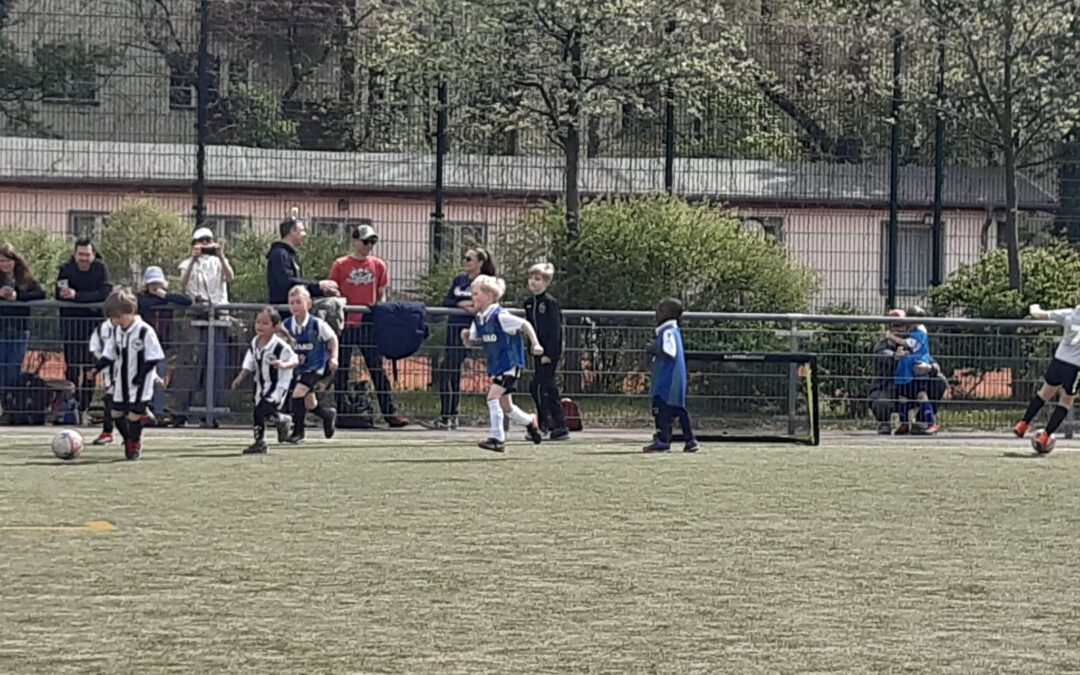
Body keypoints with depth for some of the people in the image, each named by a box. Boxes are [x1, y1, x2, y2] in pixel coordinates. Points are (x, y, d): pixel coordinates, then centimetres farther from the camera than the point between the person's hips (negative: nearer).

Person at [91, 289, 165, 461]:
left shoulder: (144, 331, -16)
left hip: (139, 384, -7)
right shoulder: (117, 331, 5)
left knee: (134, 415, -5)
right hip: (121, 382, 7)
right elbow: (109, 354, 12)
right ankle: (129, 440, 31)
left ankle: (134, 445, 15)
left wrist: (141, 375, -22)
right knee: (116, 413, 11)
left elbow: (152, 358, -14)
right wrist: (98, 367, -3)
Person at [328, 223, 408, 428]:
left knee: (377, 369, 0)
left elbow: (381, 295, 12)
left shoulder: (379, 265, 8)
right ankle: (340, 412, 11)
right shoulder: (340, 265, 1)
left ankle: (389, 412, -2)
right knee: (342, 370, 4)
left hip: (369, 325, 2)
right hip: (346, 324, -2)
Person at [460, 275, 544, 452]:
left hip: (510, 364, -8)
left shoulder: (500, 316, -19)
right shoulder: (478, 320, 4)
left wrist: (535, 344, -20)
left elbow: (525, 325, -14)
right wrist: (466, 336, -10)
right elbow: (470, 343, 12)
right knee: (505, 406, 14)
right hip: (496, 367, 8)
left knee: (493, 397, -18)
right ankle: (530, 422, 40)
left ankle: (498, 439, -15)